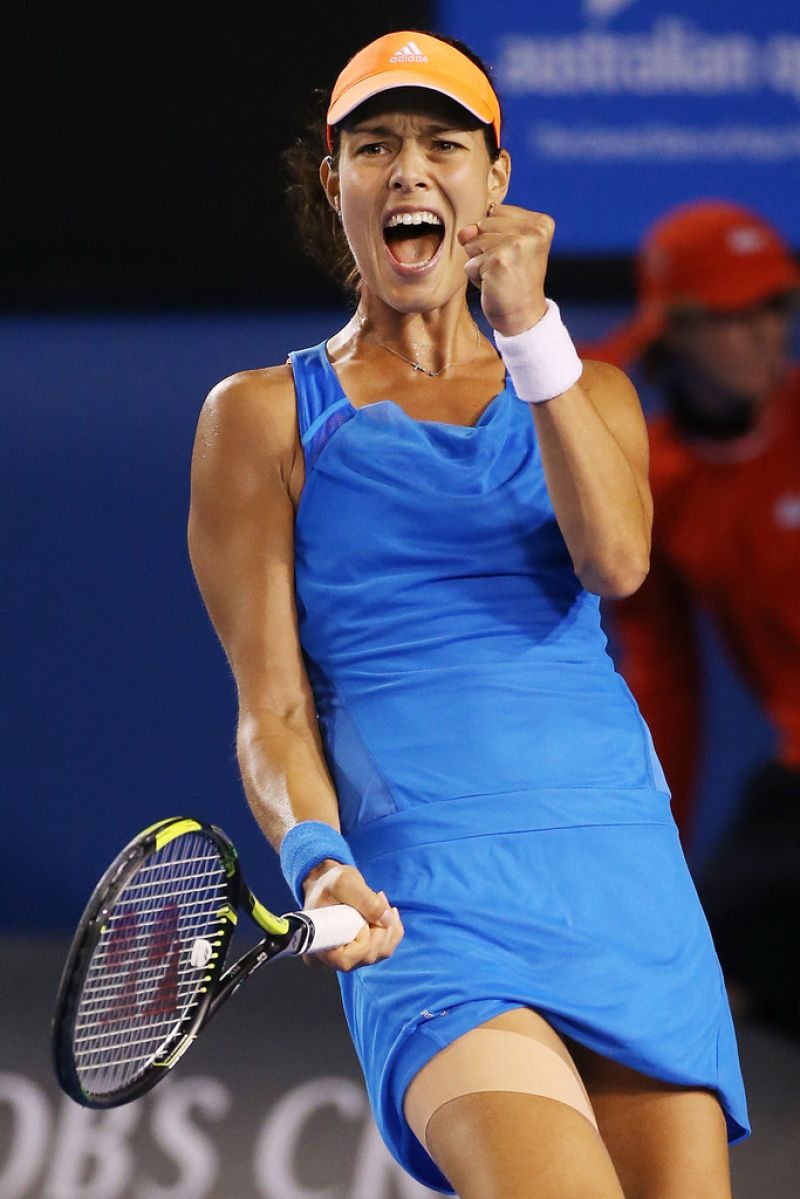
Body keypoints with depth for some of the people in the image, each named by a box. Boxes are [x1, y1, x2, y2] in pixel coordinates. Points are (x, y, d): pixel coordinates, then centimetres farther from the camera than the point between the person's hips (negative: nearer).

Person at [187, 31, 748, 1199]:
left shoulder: (586, 393, 19)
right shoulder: (265, 416, 11)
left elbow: (616, 560, -3)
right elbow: (272, 704, 4)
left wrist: (530, 328, -8)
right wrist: (319, 860, -15)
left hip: (627, 881, 4)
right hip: (428, 902, -4)